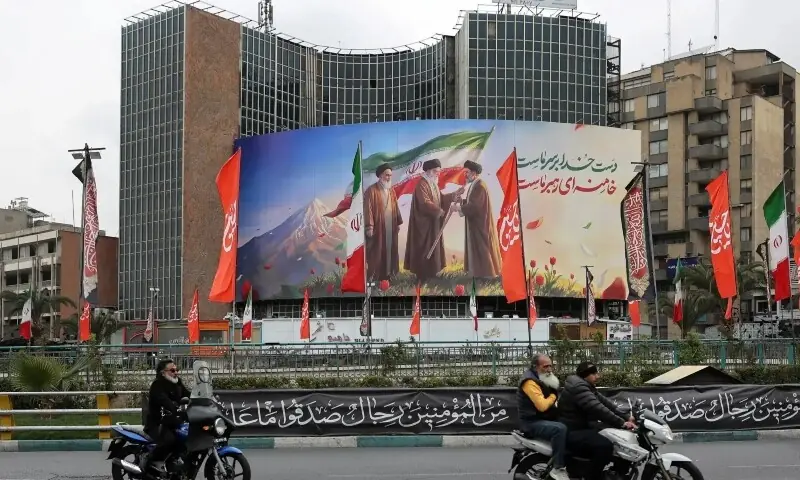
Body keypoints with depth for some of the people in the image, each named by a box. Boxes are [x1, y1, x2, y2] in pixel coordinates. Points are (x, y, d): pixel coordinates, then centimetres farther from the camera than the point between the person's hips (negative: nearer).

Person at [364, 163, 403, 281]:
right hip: (377, 228, -7)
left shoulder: (391, 191, 12)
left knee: (390, 251, 10)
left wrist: (398, 223, 13)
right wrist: (369, 226, -18)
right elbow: (368, 209, -14)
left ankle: (388, 274, 18)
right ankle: (373, 276, 0)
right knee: (376, 252, -4)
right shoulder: (372, 190, -10)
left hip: (390, 228, 7)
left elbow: (395, 208, 17)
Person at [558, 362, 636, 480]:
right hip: (572, 433, -11)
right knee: (605, 446, -31)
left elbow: (606, 403, 8)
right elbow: (597, 409, -29)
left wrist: (626, 417, -3)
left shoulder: (588, 387, 16)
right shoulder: (578, 387, -20)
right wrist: (621, 423, -30)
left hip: (583, 428, 11)